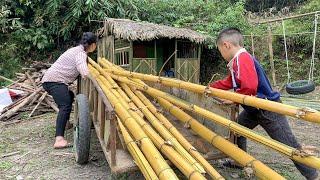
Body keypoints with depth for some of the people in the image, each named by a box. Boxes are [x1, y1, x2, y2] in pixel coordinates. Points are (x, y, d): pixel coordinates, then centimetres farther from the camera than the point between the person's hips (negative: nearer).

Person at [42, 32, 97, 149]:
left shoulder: (78, 50, 20)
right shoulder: (81, 53, -11)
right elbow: (84, 73, -32)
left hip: (50, 80, 11)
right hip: (54, 80, -11)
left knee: (70, 97, 31)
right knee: (65, 106, -26)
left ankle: (66, 121, 52)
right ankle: (59, 139, -39)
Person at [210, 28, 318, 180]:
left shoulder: (243, 58, -25)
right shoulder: (237, 60, 6)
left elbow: (250, 87, -37)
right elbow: (228, 82, 18)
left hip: (269, 109, -10)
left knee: (289, 145, -1)